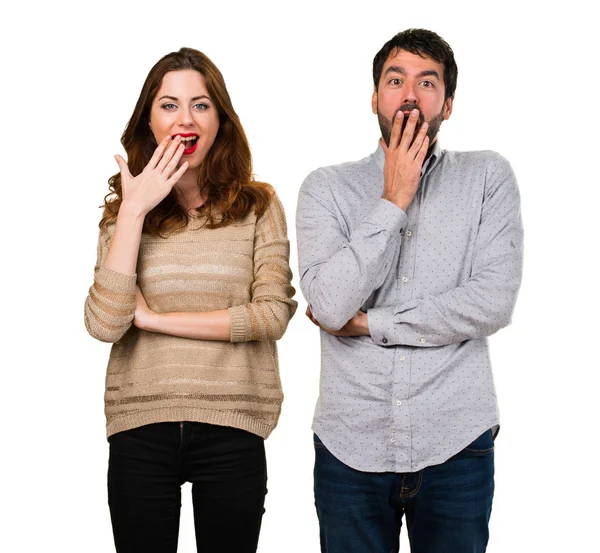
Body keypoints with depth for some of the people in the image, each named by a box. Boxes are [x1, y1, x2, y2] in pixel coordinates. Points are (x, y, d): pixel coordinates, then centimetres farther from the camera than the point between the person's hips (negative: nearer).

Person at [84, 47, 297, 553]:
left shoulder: (258, 205, 1)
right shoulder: (123, 210, 4)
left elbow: (273, 314, -9)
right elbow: (104, 325, -9)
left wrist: (154, 318, -9)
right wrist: (134, 211, -11)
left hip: (231, 427, -1)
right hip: (140, 425, 1)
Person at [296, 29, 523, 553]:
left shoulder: (488, 177, 2)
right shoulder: (327, 187, 2)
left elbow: (495, 302, -10)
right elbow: (330, 306, -12)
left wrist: (369, 323, -9)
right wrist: (393, 201, -11)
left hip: (456, 446, 0)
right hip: (350, 445, 1)